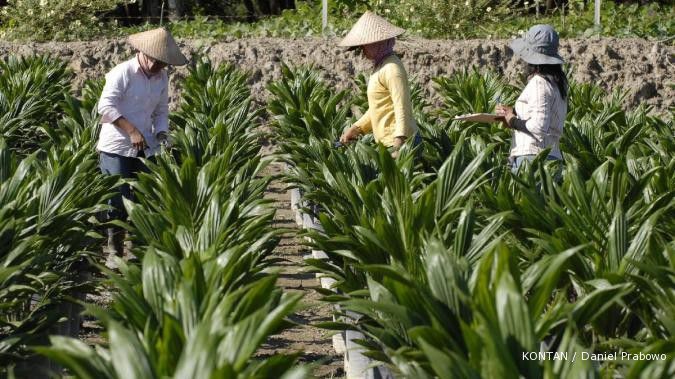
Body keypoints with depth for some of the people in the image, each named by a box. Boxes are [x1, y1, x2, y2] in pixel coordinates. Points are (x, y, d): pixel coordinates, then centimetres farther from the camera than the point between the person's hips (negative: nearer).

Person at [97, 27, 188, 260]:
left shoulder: (162, 78, 9)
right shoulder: (122, 73, -12)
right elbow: (106, 106, -17)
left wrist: (161, 132, -1)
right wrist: (132, 130, -23)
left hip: (146, 148, 6)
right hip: (116, 148, -6)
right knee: (118, 200, -6)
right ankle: (113, 246, 6)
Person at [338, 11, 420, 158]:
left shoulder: (392, 69, -14)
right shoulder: (380, 66, 16)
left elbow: (403, 109, -20)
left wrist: (399, 144, -26)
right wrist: (355, 129, 20)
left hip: (398, 142, -9)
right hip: (387, 142, 9)